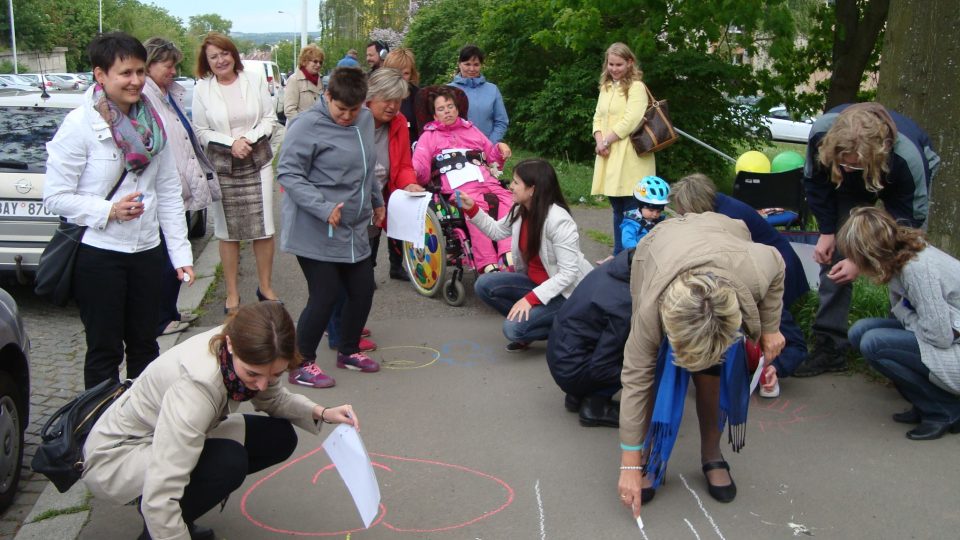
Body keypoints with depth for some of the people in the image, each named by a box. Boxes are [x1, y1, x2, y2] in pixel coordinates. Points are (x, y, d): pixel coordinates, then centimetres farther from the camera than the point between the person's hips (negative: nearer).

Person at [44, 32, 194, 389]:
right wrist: (108, 211, -24)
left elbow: (169, 192, 6)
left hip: (147, 251, 5)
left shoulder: (151, 122, 4)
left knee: (145, 345, 16)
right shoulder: (80, 125, -12)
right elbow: (55, 197, -11)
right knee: (105, 350, 6)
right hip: (98, 253, -5)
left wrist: (180, 252, 2)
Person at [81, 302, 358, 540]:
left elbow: (273, 399, 5)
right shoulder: (197, 383, -39)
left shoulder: (252, 354, -18)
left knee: (279, 438, -4)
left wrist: (321, 413, -12)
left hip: (166, 438, 8)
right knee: (229, 461, -31)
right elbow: (159, 500, -40)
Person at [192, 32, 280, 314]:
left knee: (264, 229, 2)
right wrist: (231, 143, -15)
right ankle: (232, 293, 16)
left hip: (258, 164, 1)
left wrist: (249, 139, -13)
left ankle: (265, 287, 18)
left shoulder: (255, 81, 2)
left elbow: (270, 119, 3)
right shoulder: (202, 89, -1)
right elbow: (201, 132, -1)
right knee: (228, 233, 6)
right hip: (222, 168, -1)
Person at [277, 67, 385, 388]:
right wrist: (323, 208, -27)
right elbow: (288, 174, -19)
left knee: (363, 290, 12)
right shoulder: (309, 125, -16)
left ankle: (348, 351, 34)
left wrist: (377, 201, 27)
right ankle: (301, 365, 13)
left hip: (354, 229, 8)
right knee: (325, 296, -4)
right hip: (316, 232, -7)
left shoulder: (365, 119, 7)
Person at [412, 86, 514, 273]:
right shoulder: (429, 136, 25)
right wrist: (413, 170, -14)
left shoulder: (471, 129, 36)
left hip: (487, 181, 4)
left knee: (508, 202, -30)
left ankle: (509, 256, -42)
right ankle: (488, 264, -46)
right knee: (477, 209, -38)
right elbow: (420, 165, 10)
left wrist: (500, 149, 16)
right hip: (460, 186, -4)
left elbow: (492, 157, 39)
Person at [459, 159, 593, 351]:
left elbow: (568, 273, -28)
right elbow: (496, 230, 17)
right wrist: (472, 209, 2)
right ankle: (529, 321, 4)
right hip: (535, 282, 8)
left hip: (565, 292, -8)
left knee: (514, 329, -24)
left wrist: (531, 298, -32)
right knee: (484, 285, -7)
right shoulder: (520, 211, -3)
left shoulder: (558, 221, -27)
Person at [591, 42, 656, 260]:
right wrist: (599, 141, -5)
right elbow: (598, 117, 13)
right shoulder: (606, 87, 17)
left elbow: (630, 121, -16)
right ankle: (619, 254, 22)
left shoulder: (636, 87, -7)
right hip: (609, 155, 7)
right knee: (617, 208, 14)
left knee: (631, 210, -5)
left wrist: (606, 141, -11)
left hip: (629, 157, -7)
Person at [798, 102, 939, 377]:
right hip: (851, 189, 3)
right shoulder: (821, 132, -37)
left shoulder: (908, 157, -44)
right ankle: (829, 346, -4)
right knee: (834, 255, -7)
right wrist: (827, 232, -18)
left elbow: (908, 220, -29)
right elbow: (815, 182, -14)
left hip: (903, 188, -2)